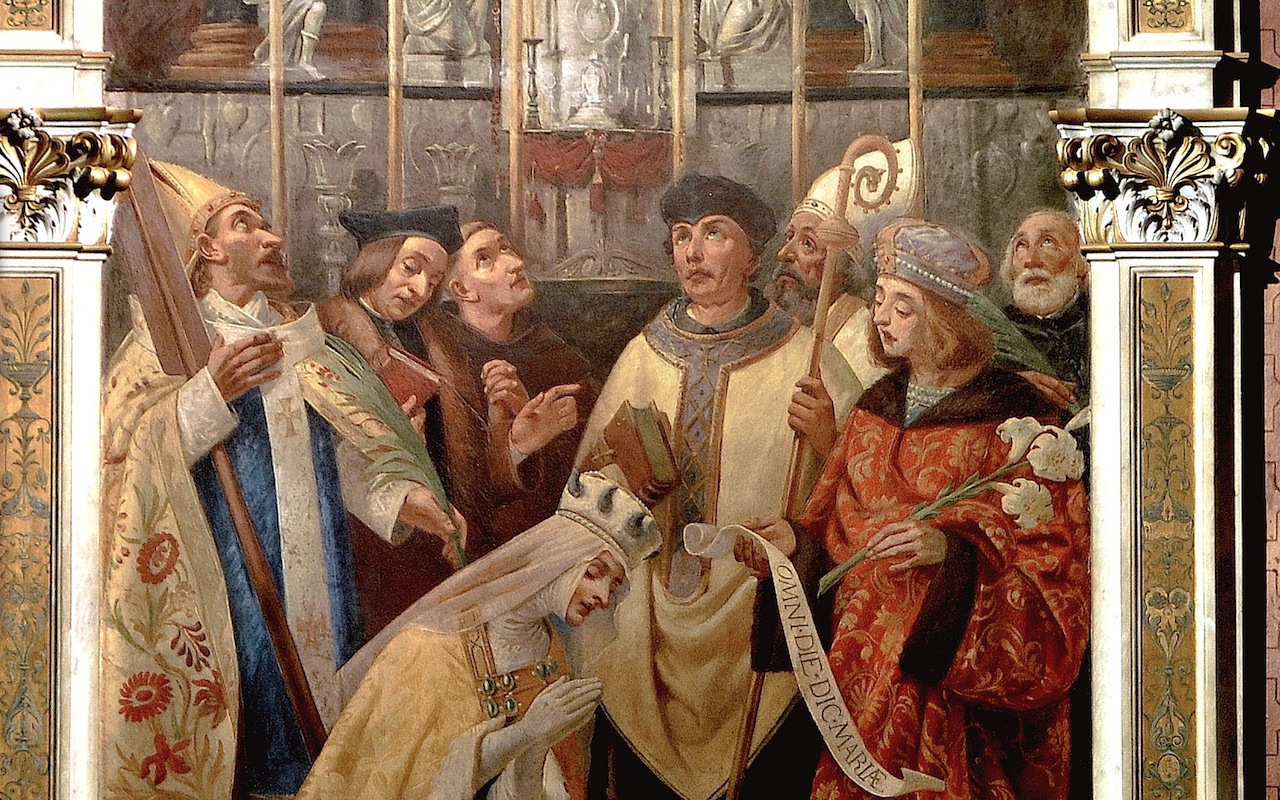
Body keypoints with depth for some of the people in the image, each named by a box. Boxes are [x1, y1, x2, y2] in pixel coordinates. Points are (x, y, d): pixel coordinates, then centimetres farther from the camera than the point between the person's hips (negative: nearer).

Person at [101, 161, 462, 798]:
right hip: (228, 575, -5)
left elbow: (350, 449, 12)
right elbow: (124, 447, -11)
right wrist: (211, 393, -24)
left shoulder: (299, 339, 20)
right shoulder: (171, 337, 4)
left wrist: (398, 495, -7)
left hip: (317, 576, 5)